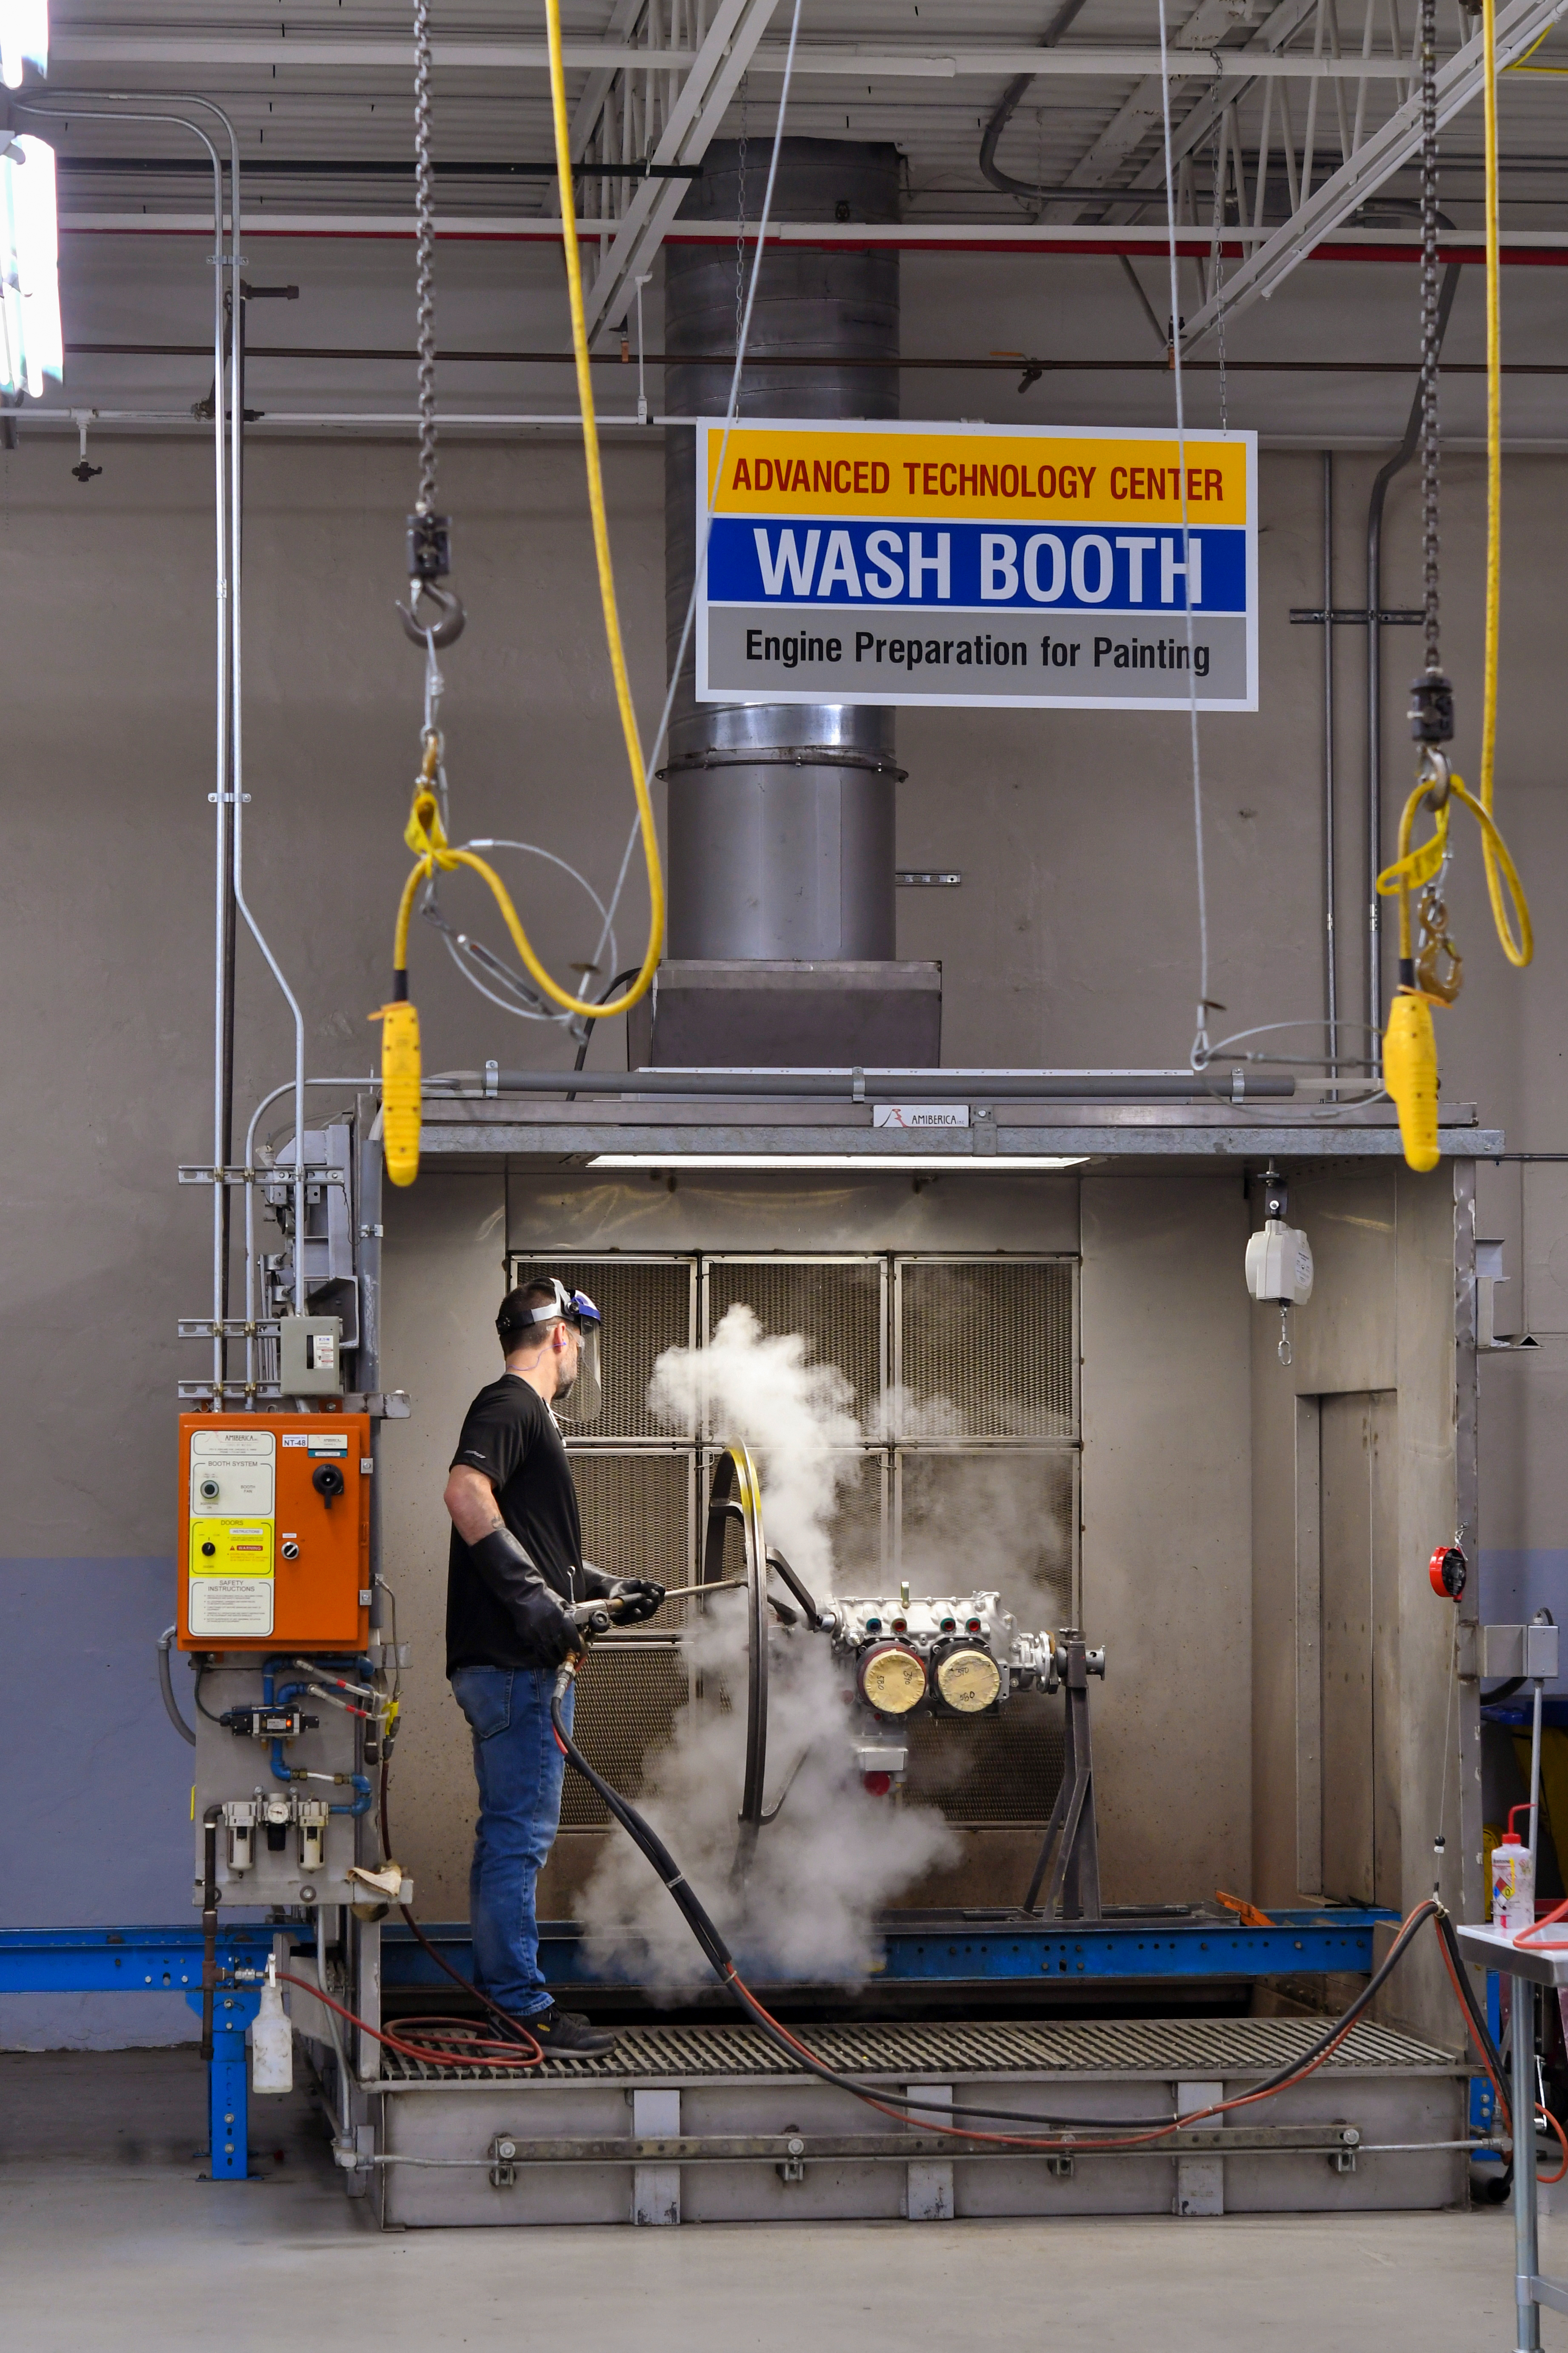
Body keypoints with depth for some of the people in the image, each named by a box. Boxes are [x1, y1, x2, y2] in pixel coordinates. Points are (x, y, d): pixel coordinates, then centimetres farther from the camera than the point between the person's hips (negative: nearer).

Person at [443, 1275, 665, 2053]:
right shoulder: (510, 1405, -8)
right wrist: (532, 1595, -29)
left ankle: (499, 1991, 20)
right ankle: (522, 2006, -7)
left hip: (525, 1662, 11)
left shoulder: (527, 1414, 25)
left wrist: (608, 1592, 27)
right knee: (520, 1832, -8)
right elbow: (465, 1492, -26)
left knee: (511, 1833, 14)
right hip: (512, 1664, -11)